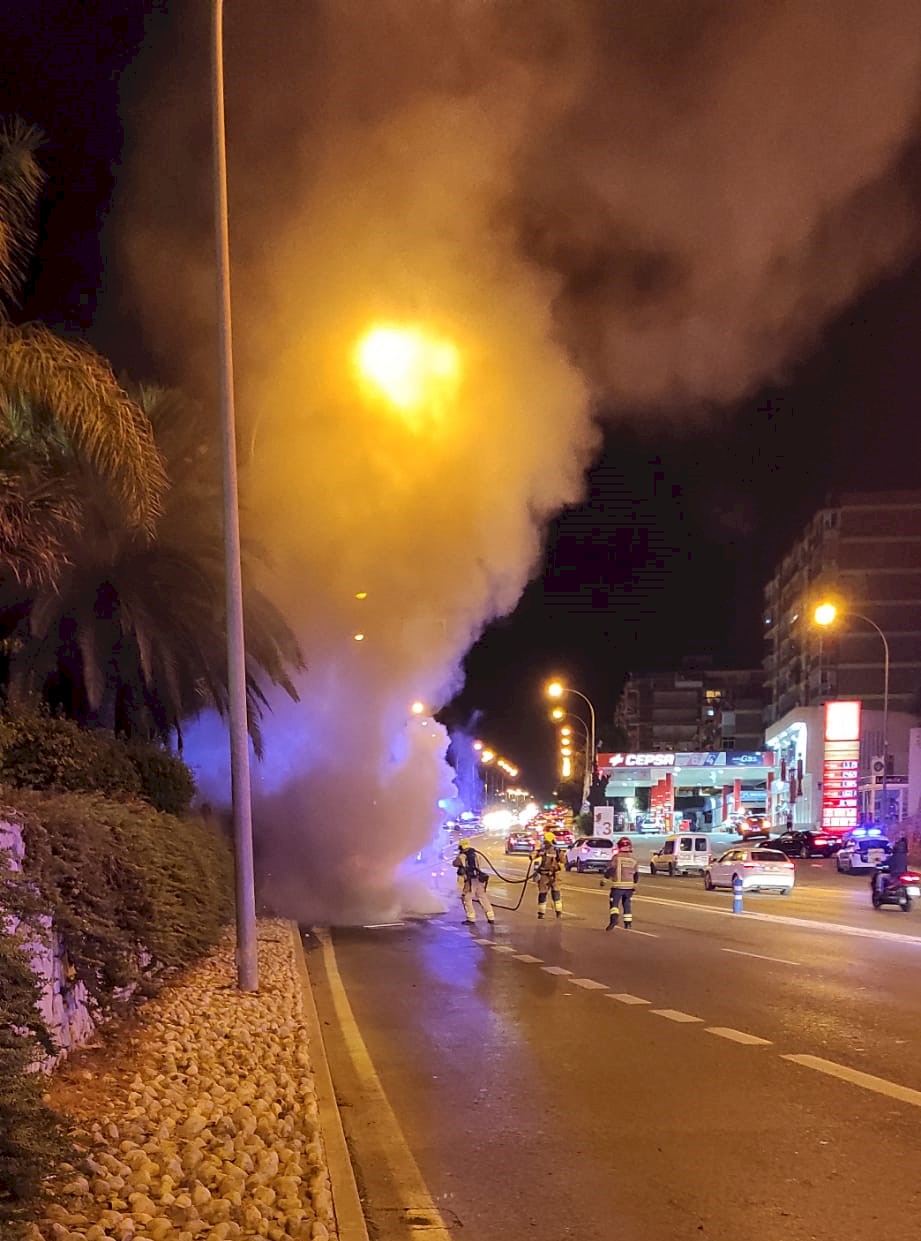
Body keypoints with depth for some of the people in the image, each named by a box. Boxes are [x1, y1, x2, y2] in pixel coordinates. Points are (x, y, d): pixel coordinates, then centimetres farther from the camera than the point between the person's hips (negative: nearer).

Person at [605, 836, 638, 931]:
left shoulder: (617, 857, -7)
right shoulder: (633, 859, 8)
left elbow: (610, 870, -13)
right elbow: (636, 874, 14)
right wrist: (635, 885, 25)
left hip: (618, 885, -4)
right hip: (629, 886, 4)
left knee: (614, 902, -2)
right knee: (627, 904, 16)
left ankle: (613, 918, -24)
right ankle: (628, 923, 19)